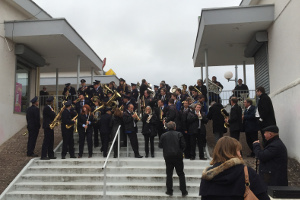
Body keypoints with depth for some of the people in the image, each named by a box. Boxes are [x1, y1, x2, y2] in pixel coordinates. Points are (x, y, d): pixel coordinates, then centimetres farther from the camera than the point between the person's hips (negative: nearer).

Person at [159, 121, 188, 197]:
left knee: (169, 174, 10)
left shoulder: (163, 135, -2)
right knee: (181, 174, 8)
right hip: (178, 156, -1)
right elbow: (183, 145, -7)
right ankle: (183, 191, 8)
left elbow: (160, 145, 2)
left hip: (168, 157, 1)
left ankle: (169, 191, 11)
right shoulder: (179, 134, -6)